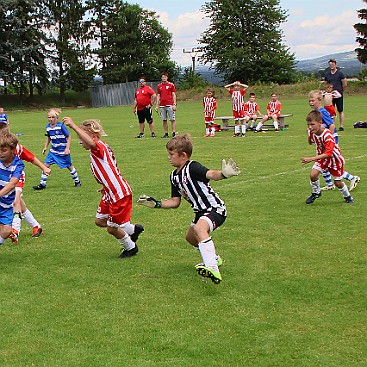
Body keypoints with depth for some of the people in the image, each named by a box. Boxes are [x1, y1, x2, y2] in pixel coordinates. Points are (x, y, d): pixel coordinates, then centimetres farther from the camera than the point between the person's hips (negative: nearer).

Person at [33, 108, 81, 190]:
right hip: (53, 151, 5)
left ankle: (77, 181, 30)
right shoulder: (48, 127, -1)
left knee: (69, 166, 10)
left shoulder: (61, 126, -18)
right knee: (46, 165, -6)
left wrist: (67, 148, -18)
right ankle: (42, 184, 0)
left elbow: (69, 137, -12)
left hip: (63, 151, -5)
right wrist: (45, 147, 12)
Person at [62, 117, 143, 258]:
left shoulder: (100, 147, -20)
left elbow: (91, 143, -46)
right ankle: (133, 229, 32)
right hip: (110, 193, 10)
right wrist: (106, 187, 23)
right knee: (100, 221, 16)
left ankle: (131, 248, 29)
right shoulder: (100, 150, 12)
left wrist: (73, 126, -51)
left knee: (112, 228, 3)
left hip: (120, 194, -10)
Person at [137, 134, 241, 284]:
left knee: (199, 228, -37)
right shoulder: (174, 176, 7)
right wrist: (156, 203, 8)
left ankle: (213, 269, -46)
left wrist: (224, 174, -58)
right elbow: (175, 201, 13)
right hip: (202, 211, 11)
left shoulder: (192, 167, -19)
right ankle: (214, 259, 51)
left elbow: (211, 174, -38)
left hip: (215, 208, -11)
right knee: (190, 237, 27)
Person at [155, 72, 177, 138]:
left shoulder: (171, 85, 3)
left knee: (172, 119, -5)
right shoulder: (159, 86, 12)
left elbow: (174, 95, 1)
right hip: (162, 105, 3)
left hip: (170, 105, -3)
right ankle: (166, 134, 9)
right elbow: (158, 96, 14)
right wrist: (157, 106, 8)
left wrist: (174, 104, -8)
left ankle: (174, 133, -4)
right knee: (164, 120, 4)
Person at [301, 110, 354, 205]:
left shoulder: (327, 135, -36)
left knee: (338, 183, 5)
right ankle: (316, 193, 8)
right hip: (321, 156, 5)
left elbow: (328, 153, -44)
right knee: (313, 174, -18)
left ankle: (347, 196, 34)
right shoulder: (311, 132, -16)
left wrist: (312, 159, -50)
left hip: (335, 158, -5)